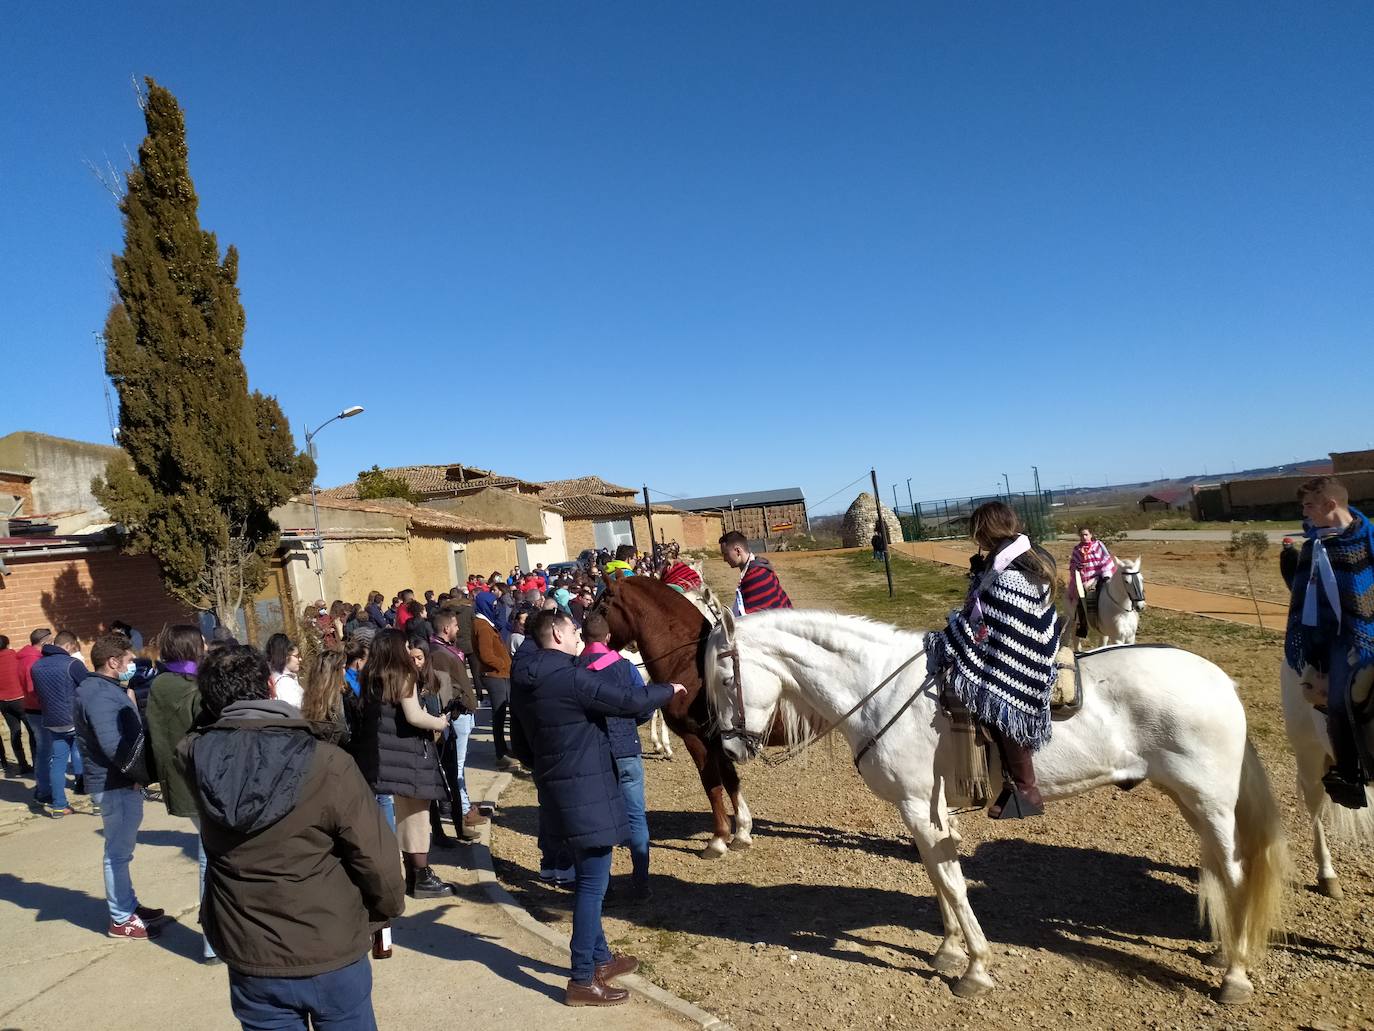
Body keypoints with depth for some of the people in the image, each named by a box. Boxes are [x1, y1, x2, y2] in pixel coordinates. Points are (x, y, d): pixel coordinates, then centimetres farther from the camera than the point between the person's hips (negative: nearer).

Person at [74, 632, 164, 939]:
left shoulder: (109, 690, 13)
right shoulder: (99, 695, -20)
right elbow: (113, 746, -28)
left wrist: (141, 774, 5)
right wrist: (144, 775, -18)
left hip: (124, 783, 10)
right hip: (115, 786, -10)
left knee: (121, 850, 19)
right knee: (119, 852, 0)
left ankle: (129, 906, 31)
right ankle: (121, 920, 11)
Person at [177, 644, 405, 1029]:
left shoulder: (195, 757, -13)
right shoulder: (327, 764, -24)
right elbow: (376, 859, -17)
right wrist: (385, 909, 1)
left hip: (249, 959, 3)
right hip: (331, 954, -3)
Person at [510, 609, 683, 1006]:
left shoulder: (528, 682, 6)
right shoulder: (570, 678, -22)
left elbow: (524, 740, 19)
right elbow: (630, 700, -20)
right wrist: (669, 689, -4)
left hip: (560, 788, 10)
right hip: (586, 791, -10)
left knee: (589, 879, 21)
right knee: (593, 883, 0)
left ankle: (599, 959, 33)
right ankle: (582, 981, 8)